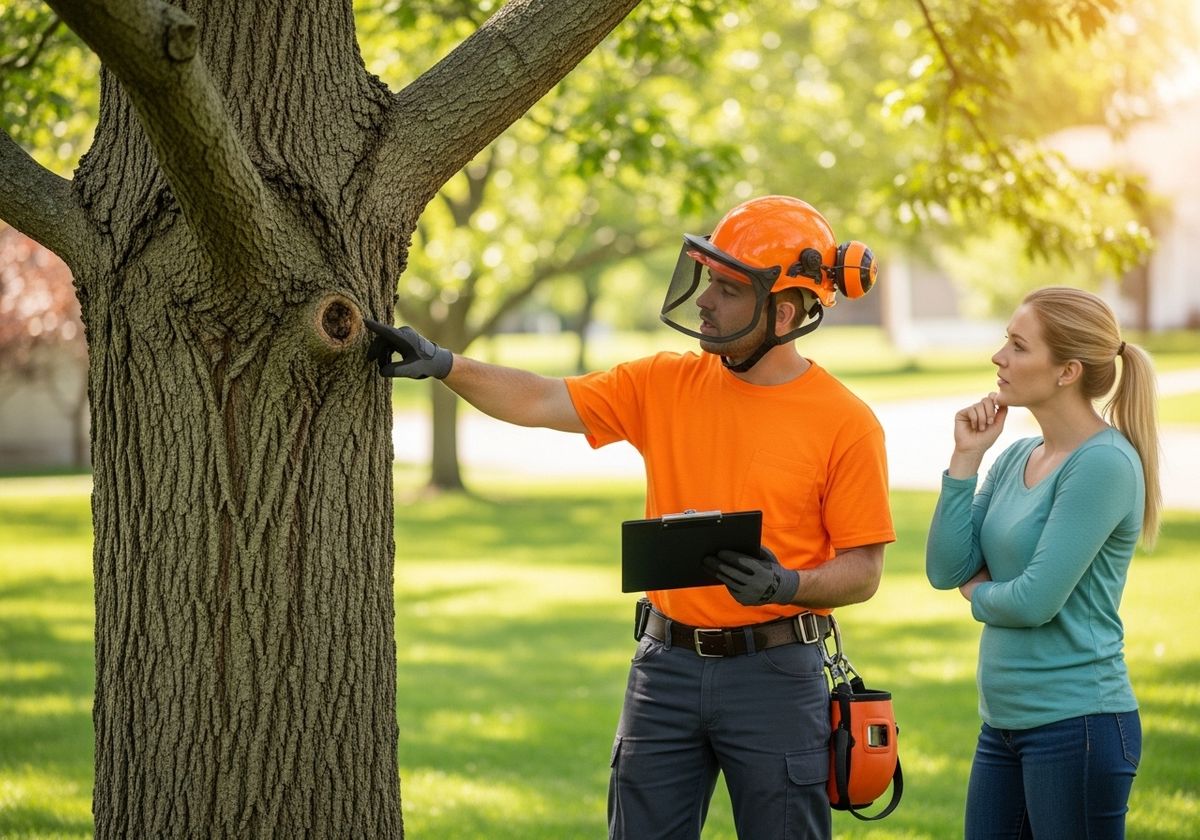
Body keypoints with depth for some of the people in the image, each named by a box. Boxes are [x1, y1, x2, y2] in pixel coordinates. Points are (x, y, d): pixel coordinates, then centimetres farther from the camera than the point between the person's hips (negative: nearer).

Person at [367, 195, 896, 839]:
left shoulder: (845, 422, -7)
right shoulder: (665, 384, 4)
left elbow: (863, 571, -6)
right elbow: (546, 403, 0)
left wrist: (785, 585, -24)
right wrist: (446, 365, -12)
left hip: (774, 672, -4)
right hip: (666, 664, 4)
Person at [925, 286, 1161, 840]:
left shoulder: (1103, 463, -15)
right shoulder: (1017, 458, 9)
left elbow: (1037, 601, -19)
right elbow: (946, 569, 3)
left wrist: (979, 593, 1)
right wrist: (966, 458, -2)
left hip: (1076, 722, -8)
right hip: (1005, 719, 8)